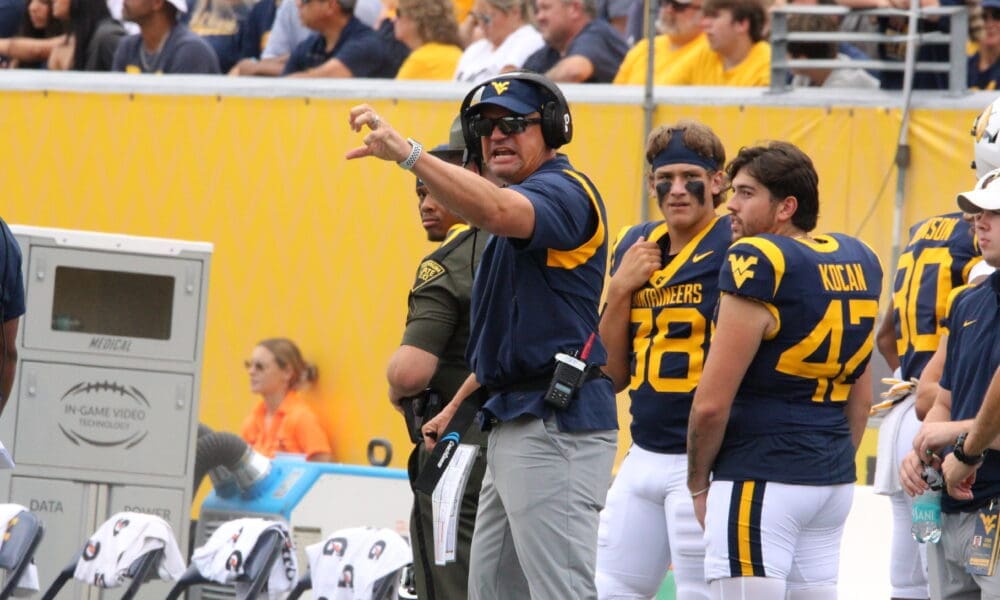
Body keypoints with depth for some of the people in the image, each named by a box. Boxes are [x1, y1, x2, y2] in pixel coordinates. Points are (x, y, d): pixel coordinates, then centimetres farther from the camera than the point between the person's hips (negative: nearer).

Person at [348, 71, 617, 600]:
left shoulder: (564, 192, -10)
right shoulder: (524, 203, 23)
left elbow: (496, 211, -34)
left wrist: (406, 154, -43)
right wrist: (457, 406, 29)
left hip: (558, 423, -11)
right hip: (511, 419, 11)